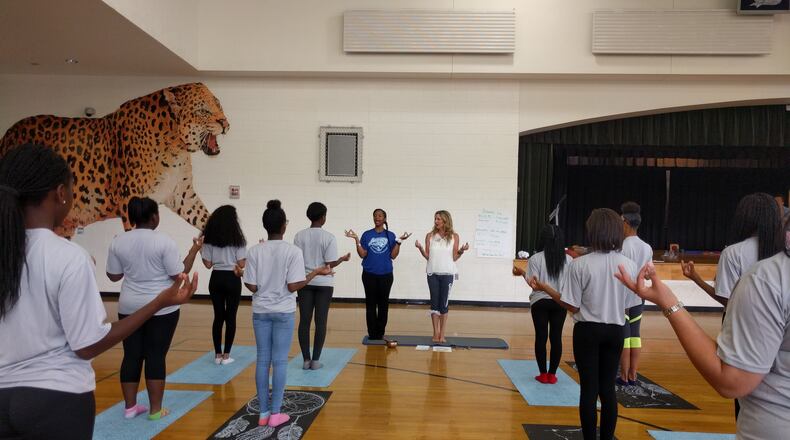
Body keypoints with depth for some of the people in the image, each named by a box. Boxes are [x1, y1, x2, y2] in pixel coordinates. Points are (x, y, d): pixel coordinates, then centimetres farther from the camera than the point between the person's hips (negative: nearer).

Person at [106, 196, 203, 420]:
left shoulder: (118, 242, 0)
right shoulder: (164, 242, -14)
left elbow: (114, 276, 7)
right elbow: (179, 274, -12)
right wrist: (194, 249, -4)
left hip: (130, 307, 4)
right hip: (161, 309, -4)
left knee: (131, 356, 12)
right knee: (156, 357, 2)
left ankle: (130, 407, 21)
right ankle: (155, 409, 10)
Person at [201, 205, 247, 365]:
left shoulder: (209, 239, 2)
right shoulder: (237, 238, -7)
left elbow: (208, 264, 1)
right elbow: (241, 264, -9)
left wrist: (200, 250, 15)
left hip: (216, 279, 3)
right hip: (232, 280, -3)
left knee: (218, 316, 11)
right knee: (230, 317, 5)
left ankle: (218, 354, 16)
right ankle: (226, 355, 8)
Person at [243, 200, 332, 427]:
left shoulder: (255, 251, -4)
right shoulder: (293, 251, -12)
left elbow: (251, 286, -5)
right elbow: (293, 286, -15)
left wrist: (241, 272, 15)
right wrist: (316, 272, -5)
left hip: (261, 311, 3)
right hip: (284, 312, -3)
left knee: (263, 360, 10)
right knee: (280, 361, 5)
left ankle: (263, 412, 18)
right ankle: (275, 413, 11)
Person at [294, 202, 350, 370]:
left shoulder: (299, 236, -2)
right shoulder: (329, 237, -10)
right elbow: (330, 264, -13)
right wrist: (343, 259, 5)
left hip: (305, 282, 2)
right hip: (324, 283, -2)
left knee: (304, 321, 7)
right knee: (321, 321, 5)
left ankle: (306, 359, 11)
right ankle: (315, 360, 9)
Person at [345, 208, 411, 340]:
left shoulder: (390, 235, 5)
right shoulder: (367, 235, 3)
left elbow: (393, 256, -1)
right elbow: (362, 255, -2)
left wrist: (399, 241, -8)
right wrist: (356, 240, -10)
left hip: (385, 274, 1)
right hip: (369, 274, 0)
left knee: (383, 304, 5)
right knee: (370, 304, 3)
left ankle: (380, 332, 15)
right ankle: (372, 333, 11)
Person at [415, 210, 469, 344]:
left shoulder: (454, 237, 0)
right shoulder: (430, 236, 4)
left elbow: (454, 258, 1)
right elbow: (427, 256, 3)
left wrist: (462, 251, -16)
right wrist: (420, 248, -13)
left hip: (447, 274, -1)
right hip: (433, 273, 1)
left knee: (444, 304, 1)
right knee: (434, 303, 4)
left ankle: (442, 334, 8)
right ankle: (436, 333, 10)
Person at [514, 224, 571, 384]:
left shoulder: (536, 258, -10)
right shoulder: (568, 259, -2)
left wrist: (522, 273, 3)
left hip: (540, 302, -2)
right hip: (560, 302, 2)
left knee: (541, 337, 6)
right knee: (556, 337, 8)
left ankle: (543, 374, 11)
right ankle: (552, 374, 13)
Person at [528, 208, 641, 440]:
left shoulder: (579, 264, -15)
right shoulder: (629, 265, -4)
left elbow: (572, 306, -12)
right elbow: (629, 304, 3)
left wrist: (544, 287, -3)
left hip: (587, 331, -3)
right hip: (615, 331, 3)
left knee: (589, 388, 6)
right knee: (608, 387, 13)